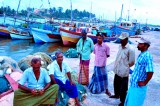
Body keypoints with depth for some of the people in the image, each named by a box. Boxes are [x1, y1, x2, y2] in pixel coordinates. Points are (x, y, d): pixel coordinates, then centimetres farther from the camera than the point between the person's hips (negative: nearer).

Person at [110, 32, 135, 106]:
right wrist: (116, 67, 11)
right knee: (116, 84, 26)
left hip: (124, 72, -8)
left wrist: (125, 67, -4)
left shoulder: (130, 49, -20)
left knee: (123, 88, 7)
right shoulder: (120, 46, 4)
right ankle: (116, 95, 50)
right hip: (117, 71, 8)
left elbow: (132, 63, -15)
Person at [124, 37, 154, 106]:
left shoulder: (147, 56, -22)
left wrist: (144, 83, -19)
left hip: (139, 86, -9)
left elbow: (150, 72, -28)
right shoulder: (141, 55, 7)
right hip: (133, 84, 9)